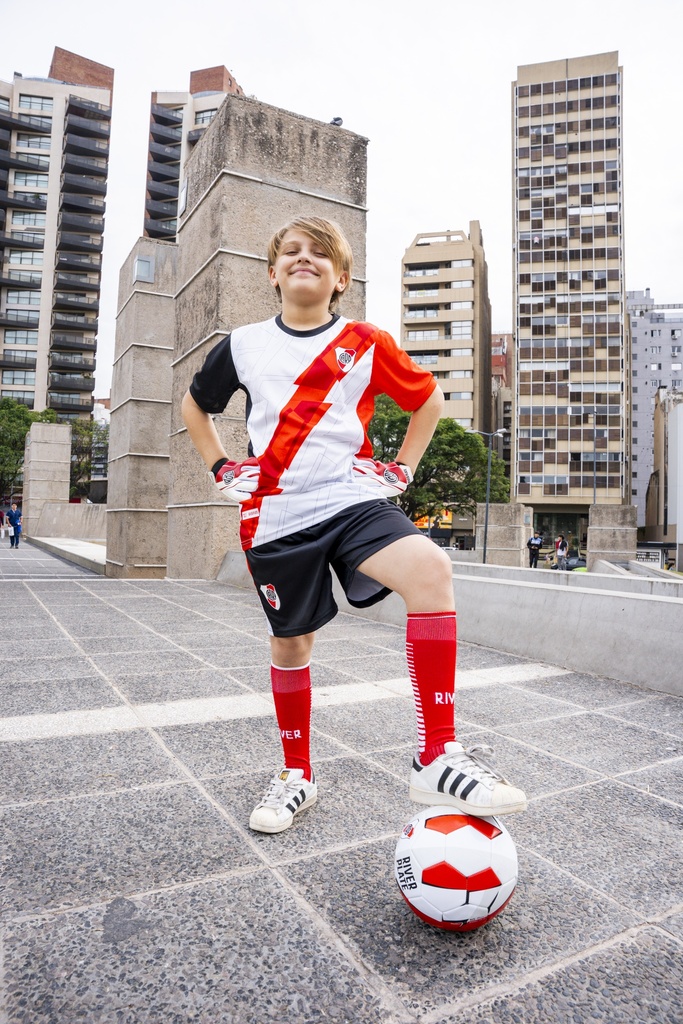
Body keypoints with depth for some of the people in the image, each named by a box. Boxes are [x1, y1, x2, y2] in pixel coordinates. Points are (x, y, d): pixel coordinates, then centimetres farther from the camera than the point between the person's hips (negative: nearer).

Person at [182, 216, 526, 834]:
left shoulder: (366, 344, 5)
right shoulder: (243, 345, 9)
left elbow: (429, 398, 19)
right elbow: (195, 406, 25)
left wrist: (403, 467, 10)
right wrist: (221, 470, 15)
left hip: (353, 500, -1)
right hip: (276, 516, 2)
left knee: (430, 569, -30)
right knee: (291, 644, 10)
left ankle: (438, 758, -22)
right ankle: (297, 774, 33)